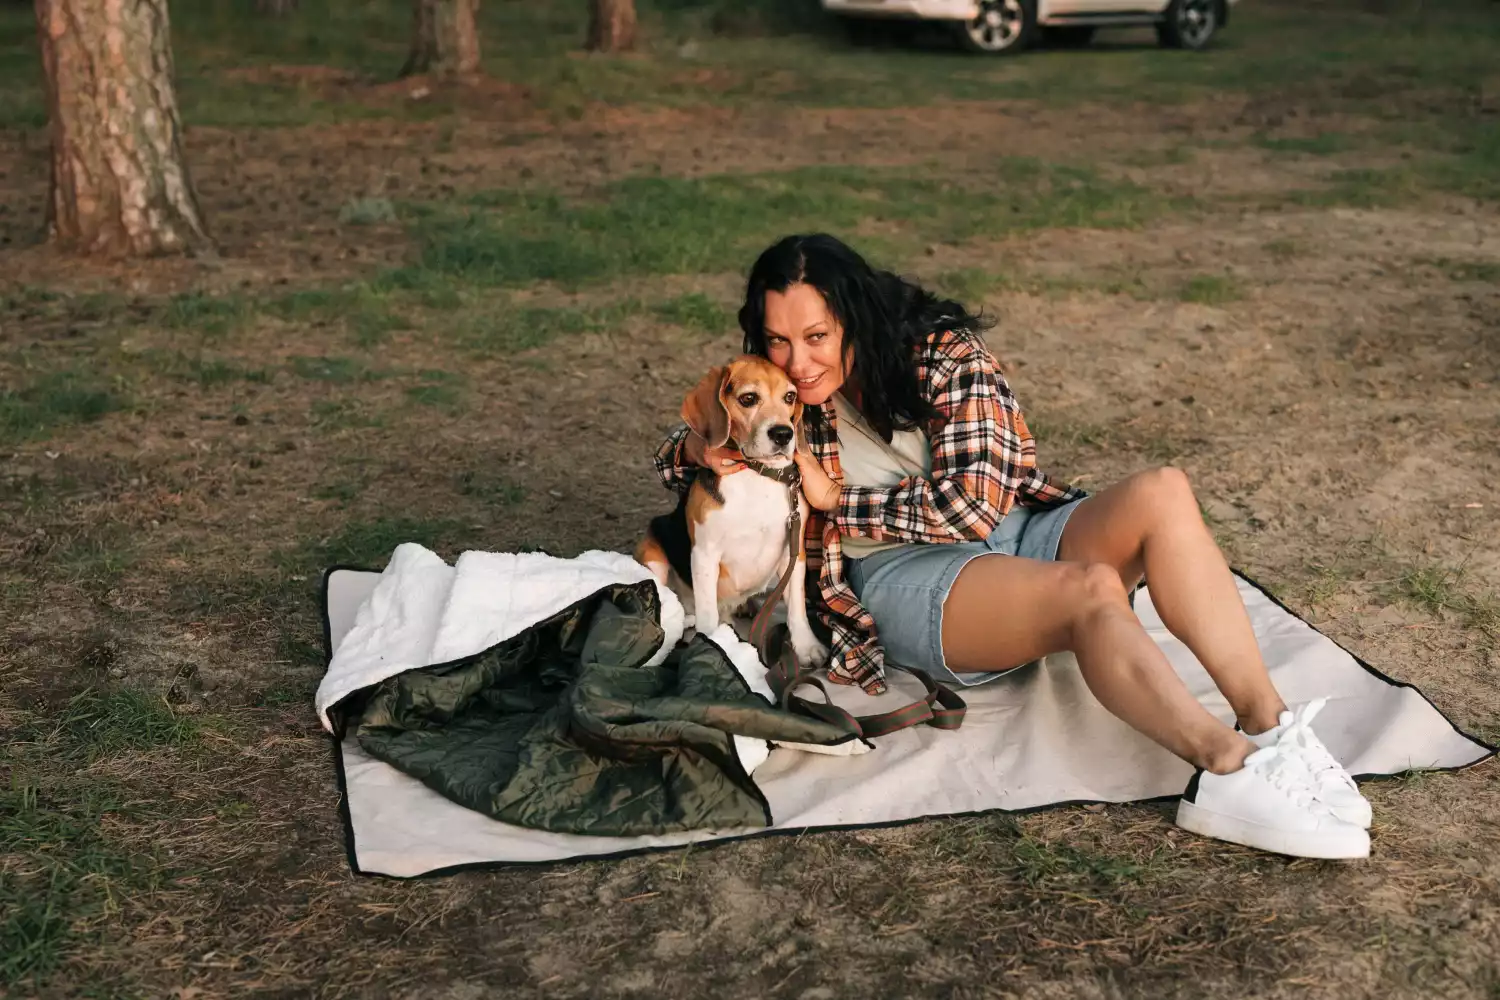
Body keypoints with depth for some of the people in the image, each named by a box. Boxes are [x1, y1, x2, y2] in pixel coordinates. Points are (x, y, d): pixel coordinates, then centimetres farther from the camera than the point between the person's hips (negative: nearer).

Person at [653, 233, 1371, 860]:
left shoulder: (945, 356, 0)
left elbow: (972, 504, -11)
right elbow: (673, 454, 21)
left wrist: (833, 496, -10)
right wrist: (706, 451, -4)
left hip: (1012, 536, 2)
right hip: (904, 576, -2)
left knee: (1160, 495, -28)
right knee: (1090, 589, -34)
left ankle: (1270, 727, -37)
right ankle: (1231, 768, -49)